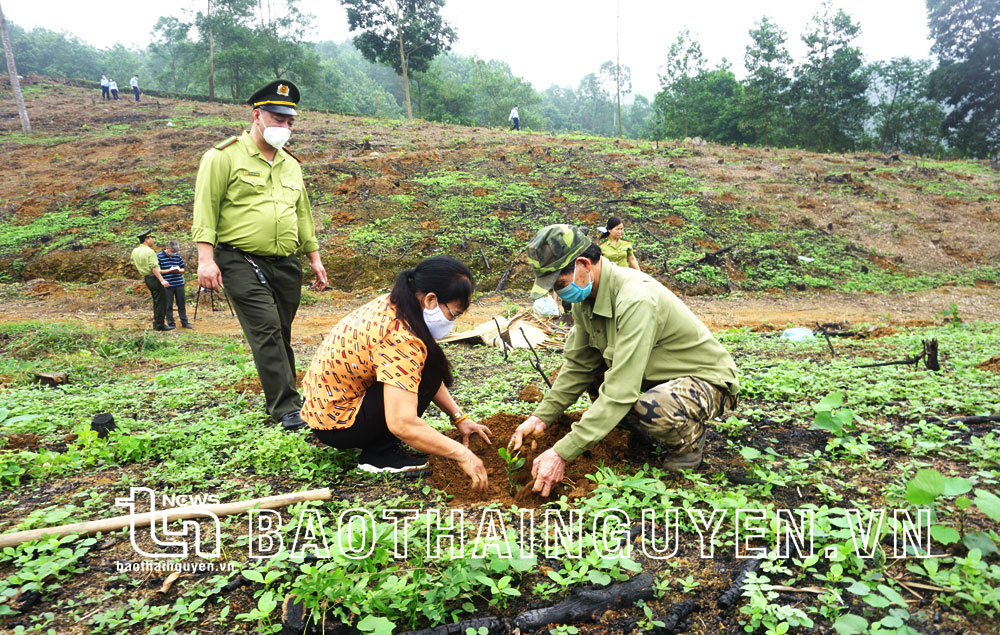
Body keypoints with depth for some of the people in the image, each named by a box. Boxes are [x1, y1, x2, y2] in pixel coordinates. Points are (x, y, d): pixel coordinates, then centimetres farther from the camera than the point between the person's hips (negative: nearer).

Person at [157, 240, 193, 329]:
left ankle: (184, 322, 16)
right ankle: (171, 324, 10)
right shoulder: (159, 256, -2)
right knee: (168, 306, 2)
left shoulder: (177, 256, 11)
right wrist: (169, 270, -15)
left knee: (181, 304, 9)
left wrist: (179, 270, -7)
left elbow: (183, 269, 16)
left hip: (179, 284, 4)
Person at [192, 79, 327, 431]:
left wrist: (314, 257, 19)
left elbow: (303, 213, 23)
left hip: (286, 265, 6)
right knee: (266, 332, -13)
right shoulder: (225, 156, -2)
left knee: (281, 335, 9)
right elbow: (205, 208, -6)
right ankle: (287, 407, -10)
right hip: (242, 262, -6)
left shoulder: (291, 163, 18)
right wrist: (206, 258, -14)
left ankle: (282, 397, 21)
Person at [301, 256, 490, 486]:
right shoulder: (401, 340, -30)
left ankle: (376, 441, 10)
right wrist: (462, 454, -26)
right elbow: (402, 425, -35)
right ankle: (379, 454, -9)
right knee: (429, 370, -17)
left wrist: (459, 417, 6)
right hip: (335, 424, -9)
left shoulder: (392, 304, -2)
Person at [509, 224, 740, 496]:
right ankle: (644, 434, 12)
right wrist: (542, 416, -8)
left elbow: (620, 392, -37)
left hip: (708, 381, -8)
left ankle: (690, 439, -2)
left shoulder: (636, 299, -33)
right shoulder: (585, 296, -6)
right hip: (655, 375, 8)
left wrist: (563, 453, -36)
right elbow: (577, 366, 3)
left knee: (649, 409, -38)